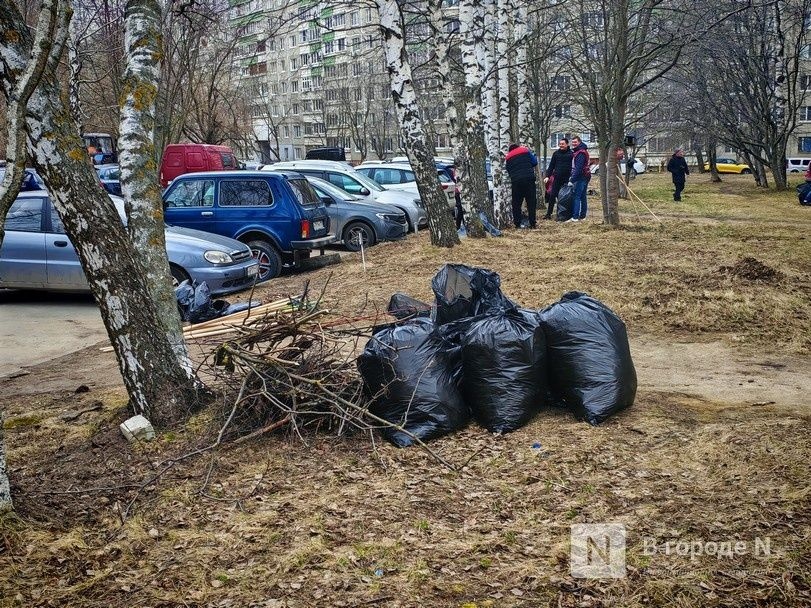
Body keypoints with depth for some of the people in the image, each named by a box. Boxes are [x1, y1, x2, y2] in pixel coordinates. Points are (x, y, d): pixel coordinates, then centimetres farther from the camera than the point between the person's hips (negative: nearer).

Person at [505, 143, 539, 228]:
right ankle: (532, 223, 1)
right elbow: (534, 162, 8)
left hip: (516, 181, 2)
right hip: (529, 178, -1)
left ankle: (517, 224, 6)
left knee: (516, 204, 9)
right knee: (531, 202, 4)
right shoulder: (525, 150, 11)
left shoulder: (508, 158, 17)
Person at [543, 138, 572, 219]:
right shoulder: (556, 153, 8)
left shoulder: (571, 154, -1)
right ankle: (548, 214, 3)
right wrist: (547, 176, 0)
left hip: (567, 179, -2)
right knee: (552, 196, -1)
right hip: (557, 178, 2)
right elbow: (551, 166, 10)